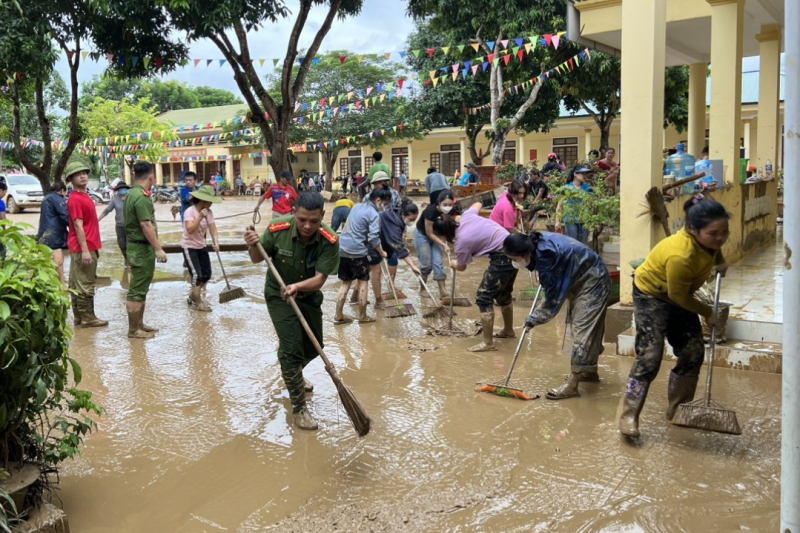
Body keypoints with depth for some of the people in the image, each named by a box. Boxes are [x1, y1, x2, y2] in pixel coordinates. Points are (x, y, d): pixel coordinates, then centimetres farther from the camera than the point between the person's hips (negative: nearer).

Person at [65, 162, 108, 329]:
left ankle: (80, 318, 19)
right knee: (85, 285, -4)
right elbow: (78, 226, -20)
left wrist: (93, 247, 20)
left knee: (78, 284, 13)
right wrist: (85, 250, -23)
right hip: (83, 248, -10)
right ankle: (87, 318, 2)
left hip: (89, 246, 10)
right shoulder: (75, 199, -14)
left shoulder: (84, 196, 16)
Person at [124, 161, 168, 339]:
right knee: (137, 290, -4)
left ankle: (139, 324, 26)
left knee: (140, 289, 17)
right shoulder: (141, 197, -19)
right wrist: (159, 249, -22)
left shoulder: (132, 194, 13)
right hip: (142, 248, -10)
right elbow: (146, 225, -24)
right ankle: (133, 329, 3)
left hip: (137, 246, 10)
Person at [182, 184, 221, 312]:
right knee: (197, 275, -12)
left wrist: (216, 242, -27)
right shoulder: (190, 211, -21)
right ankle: (197, 302, 3)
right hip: (189, 247, -7)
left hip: (201, 246, 7)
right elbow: (190, 230, -32)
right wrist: (200, 217, -40)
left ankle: (193, 297, 27)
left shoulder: (208, 212, -2)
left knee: (207, 275, 6)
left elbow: (213, 229, -10)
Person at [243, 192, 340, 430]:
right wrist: (254, 246, -32)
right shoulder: (278, 229, -26)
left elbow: (319, 279, -29)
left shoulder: (329, 241, -26)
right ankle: (298, 407, 4)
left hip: (308, 295, 3)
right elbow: (258, 259, -10)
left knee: (314, 347, 16)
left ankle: (293, 373, 50)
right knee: (291, 348, -11)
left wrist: (297, 286, -48)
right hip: (279, 295, -3)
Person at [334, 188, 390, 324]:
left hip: (342, 249, 7)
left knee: (346, 282, 13)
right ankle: (362, 316, 13)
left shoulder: (357, 207, 15)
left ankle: (338, 316, 13)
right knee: (363, 281, 7)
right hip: (358, 251, -7)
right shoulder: (374, 214, -10)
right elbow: (373, 238, -17)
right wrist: (382, 253, -5)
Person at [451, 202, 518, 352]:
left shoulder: (462, 242, -13)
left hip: (503, 258, -10)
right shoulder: (466, 217, 5)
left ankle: (488, 343, -2)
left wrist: (453, 263, 29)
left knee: (483, 297, -5)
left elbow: (461, 267, 7)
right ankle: (508, 330, 43)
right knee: (503, 293, 25)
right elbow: (478, 204, 30)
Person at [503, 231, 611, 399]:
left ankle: (572, 385, -12)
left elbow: (553, 299, -23)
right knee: (589, 327, 18)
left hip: (593, 281, -10)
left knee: (583, 328, -12)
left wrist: (533, 319, -12)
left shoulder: (545, 257, -33)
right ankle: (590, 371, 32)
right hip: (585, 279, 10)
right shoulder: (537, 242, -8)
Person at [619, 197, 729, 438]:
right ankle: (629, 415, -7)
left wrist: (720, 262, 4)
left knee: (693, 353, 6)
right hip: (651, 294, -8)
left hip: (679, 294, 8)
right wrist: (708, 313, -12)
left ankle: (677, 408, 21)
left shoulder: (708, 236, -18)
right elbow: (679, 297, -25)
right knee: (650, 355, -16)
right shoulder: (680, 256, -40)